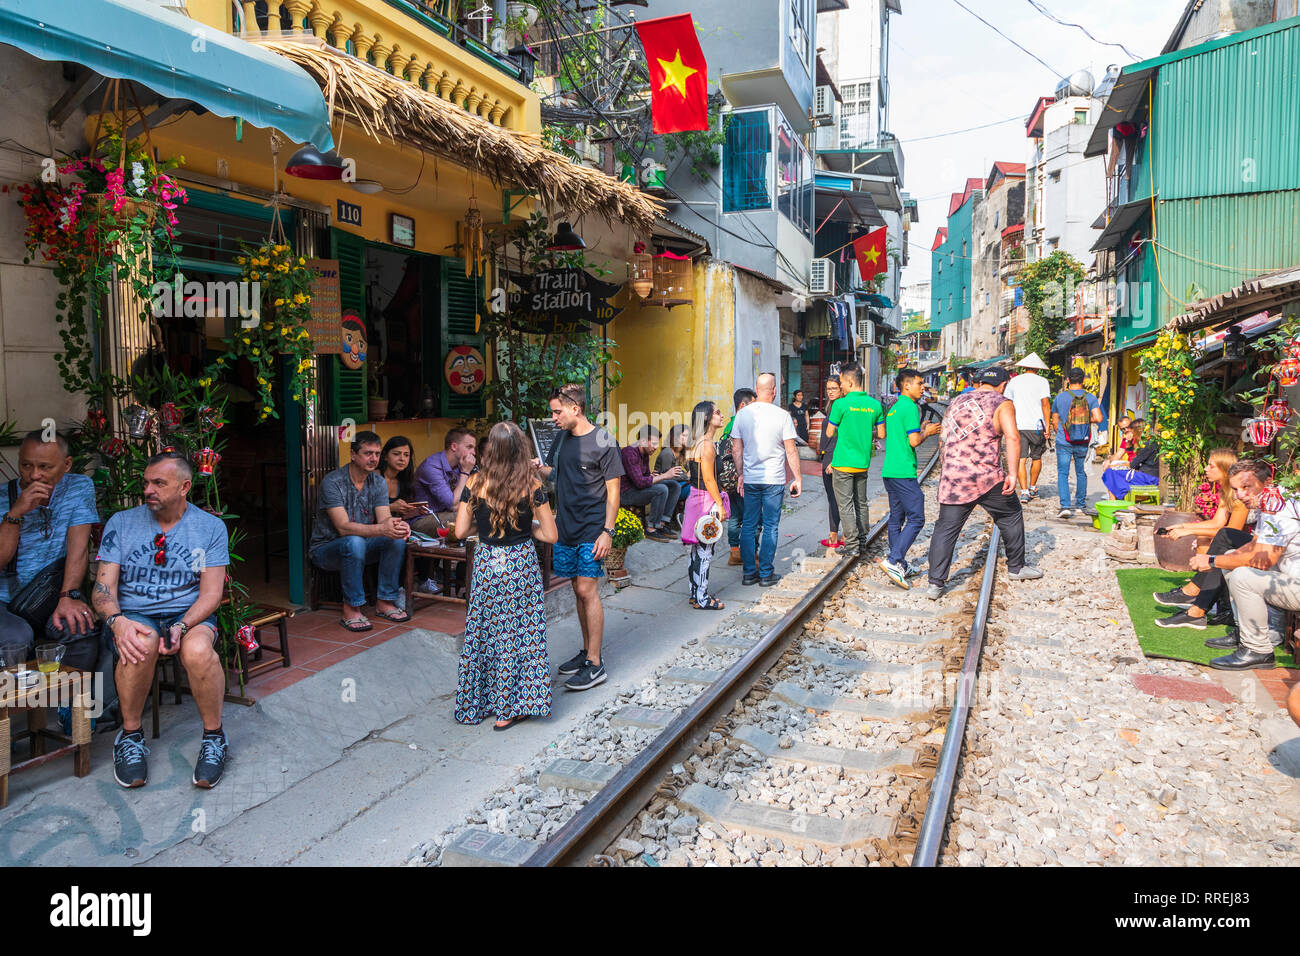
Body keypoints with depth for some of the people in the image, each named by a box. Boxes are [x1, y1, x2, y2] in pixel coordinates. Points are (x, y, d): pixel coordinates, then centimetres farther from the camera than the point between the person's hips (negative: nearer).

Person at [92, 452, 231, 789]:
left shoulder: (210, 527, 4)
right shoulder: (121, 523, 7)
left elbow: (211, 593, -2)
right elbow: (103, 586, 1)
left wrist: (182, 627, -21)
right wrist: (117, 621, -21)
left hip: (190, 614, -1)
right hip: (133, 613, 1)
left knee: (198, 650, -36)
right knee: (141, 643, -36)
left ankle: (214, 736, -13)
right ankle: (130, 736, -12)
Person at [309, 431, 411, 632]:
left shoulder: (378, 482, 0)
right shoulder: (332, 482, -20)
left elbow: (384, 520, -11)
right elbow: (343, 527, -30)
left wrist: (398, 525, -36)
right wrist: (381, 529, -45)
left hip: (359, 547, 6)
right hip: (326, 548, -6)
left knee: (397, 538, -20)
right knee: (354, 542, -37)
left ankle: (384, 602, -11)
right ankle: (351, 610, -27)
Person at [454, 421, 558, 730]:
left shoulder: (475, 483, -7)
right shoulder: (531, 485, -12)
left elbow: (460, 531, -3)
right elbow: (551, 535, -8)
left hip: (486, 563, 2)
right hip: (521, 563, -2)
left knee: (483, 632, 16)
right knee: (519, 633, 9)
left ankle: (475, 703, 29)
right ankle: (508, 709, 15)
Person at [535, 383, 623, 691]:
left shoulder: (603, 442, -10)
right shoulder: (562, 439, 10)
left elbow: (612, 490, -10)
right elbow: (553, 472, 22)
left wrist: (607, 531, -16)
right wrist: (539, 468, -2)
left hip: (591, 529, -6)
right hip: (566, 527, 6)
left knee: (586, 590, -8)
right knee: (579, 590, 12)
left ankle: (595, 665, -1)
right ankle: (587, 651, 25)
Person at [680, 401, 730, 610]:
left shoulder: (697, 443, 11)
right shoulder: (707, 445, -18)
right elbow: (708, 479, -19)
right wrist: (720, 505, -15)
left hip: (696, 497, 10)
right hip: (706, 501, -10)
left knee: (698, 548, 15)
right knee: (705, 550, -3)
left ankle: (695, 593, 23)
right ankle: (702, 599, 4)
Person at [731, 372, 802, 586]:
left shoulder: (742, 414, 0)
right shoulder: (782, 415, -8)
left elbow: (736, 449, 3)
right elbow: (791, 451, -6)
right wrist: (797, 478, 3)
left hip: (750, 479, 3)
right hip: (774, 480, -3)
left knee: (749, 526, 9)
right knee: (770, 527, 5)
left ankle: (749, 572, 14)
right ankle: (766, 574, 9)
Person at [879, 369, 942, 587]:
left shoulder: (894, 408, 18)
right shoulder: (910, 407, -10)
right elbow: (914, 441, -15)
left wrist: (923, 431, 20)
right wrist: (926, 432, 4)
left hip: (889, 471, 10)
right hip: (903, 472, -10)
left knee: (896, 519, 12)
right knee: (916, 519, -7)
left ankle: (900, 566, 18)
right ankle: (893, 560, -15)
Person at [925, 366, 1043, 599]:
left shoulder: (957, 401, 16)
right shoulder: (1002, 403, 0)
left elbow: (943, 438, 19)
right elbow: (1012, 436, -14)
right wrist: (1012, 473, -15)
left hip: (952, 477, 4)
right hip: (987, 478, -4)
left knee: (945, 529, 5)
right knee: (1011, 517, 20)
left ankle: (936, 583, -1)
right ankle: (1016, 568, 33)